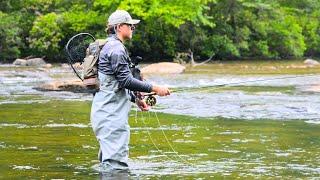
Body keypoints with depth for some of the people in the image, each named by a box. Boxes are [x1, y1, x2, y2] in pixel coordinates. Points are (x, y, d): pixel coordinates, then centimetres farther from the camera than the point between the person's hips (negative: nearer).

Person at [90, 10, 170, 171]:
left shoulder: (111, 47, 21)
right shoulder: (116, 48, -13)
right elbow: (126, 80, -19)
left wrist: (135, 99, 24)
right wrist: (154, 88, -15)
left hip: (111, 111, 11)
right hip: (111, 113, -11)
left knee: (108, 161, 15)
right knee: (116, 164, -15)